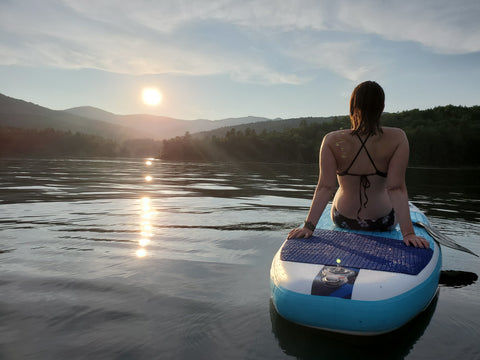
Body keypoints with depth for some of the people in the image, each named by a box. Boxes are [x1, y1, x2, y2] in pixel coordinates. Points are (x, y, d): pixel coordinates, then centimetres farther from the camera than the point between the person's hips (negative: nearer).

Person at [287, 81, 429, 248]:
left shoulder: (332, 141, -19)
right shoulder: (397, 138, -19)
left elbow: (325, 187, -22)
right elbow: (396, 188, -24)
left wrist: (308, 226, -18)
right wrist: (408, 233, -21)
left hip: (342, 220, 1)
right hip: (383, 222, 0)